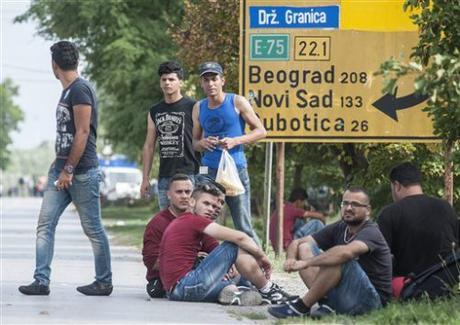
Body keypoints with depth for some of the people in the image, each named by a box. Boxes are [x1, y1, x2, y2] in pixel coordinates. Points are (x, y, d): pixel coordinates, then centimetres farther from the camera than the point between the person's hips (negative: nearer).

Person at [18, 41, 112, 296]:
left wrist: (69, 169, -18)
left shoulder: (80, 90, -11)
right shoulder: (67, 92, 17)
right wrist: (60, 165, 16)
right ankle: (41, 281, -5)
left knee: (92, 228, 1)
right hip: (62, 168, 9)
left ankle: (104, 282, 10)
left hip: (82, 171, -9)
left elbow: (83, 133, -17)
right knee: (45, 224, -1)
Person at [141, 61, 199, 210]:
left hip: (188, 175, -6)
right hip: (164, 176, 6)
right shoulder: (155, 111, 15)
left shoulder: (192, 107, -2)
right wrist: (145, 179, 13)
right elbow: (149, 146, 17)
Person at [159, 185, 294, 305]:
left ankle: (230, 292, -12)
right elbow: (239, 237, -10)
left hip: (175, 291, 10)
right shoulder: (193, 220, -4)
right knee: (235, 247, -1)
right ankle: (268, 290, 6)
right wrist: (261, 256, 5)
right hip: (186, 285, -10)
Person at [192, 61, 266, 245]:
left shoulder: (237, 102, 0)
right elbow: (194, 141, 19)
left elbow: (261, 131, 2)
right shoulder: (199, 108, 10)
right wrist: (202, 143, -5)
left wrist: (235, 141, -12)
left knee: (243, 226, -4)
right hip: (209, 171, 3)